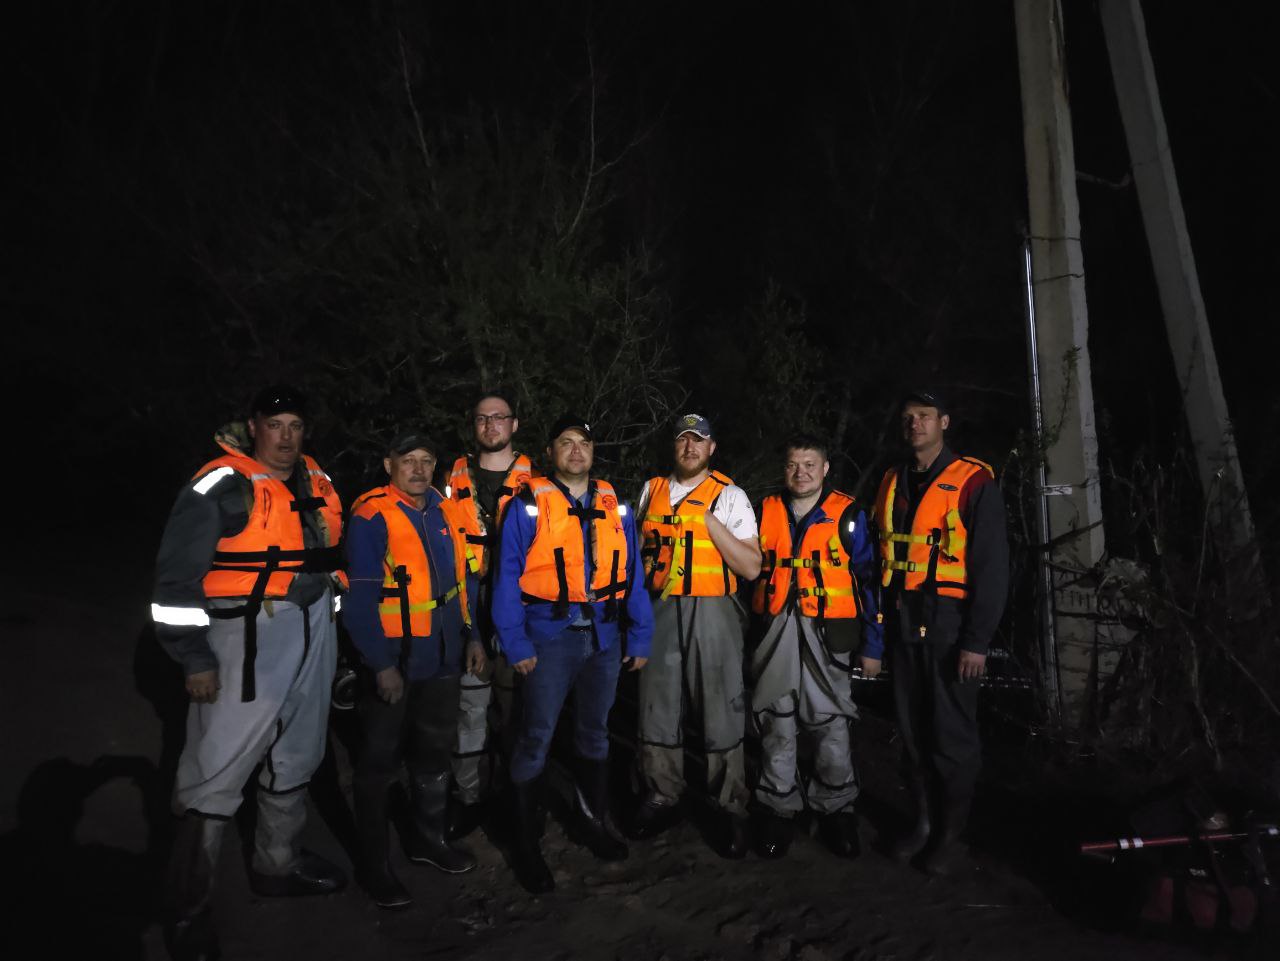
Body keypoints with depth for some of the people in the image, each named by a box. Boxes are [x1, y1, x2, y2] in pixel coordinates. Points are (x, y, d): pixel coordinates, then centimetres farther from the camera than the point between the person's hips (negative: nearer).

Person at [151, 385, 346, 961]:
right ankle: (188, 913, 10)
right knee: (217, 771, -5)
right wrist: (195, 658, -13)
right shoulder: (221, 487, -12)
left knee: (296, 758, 19)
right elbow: (177, 577, -13)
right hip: (248, 638, -7)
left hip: (312, 635, 8)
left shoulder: (317, 482, 10)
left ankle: (277, 865, 38)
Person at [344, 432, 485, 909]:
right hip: (393, 665, -6)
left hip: (443, 660, 6)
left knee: (435, 753, 20)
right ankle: (373, 864, 22)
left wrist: (472, 636, 9)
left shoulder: (447, 513, 5)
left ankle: (427, 838, 39)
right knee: (379, 762, 7)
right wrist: (381, 664, -20)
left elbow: (464, 579, 13)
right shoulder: (372, 517, -15)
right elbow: (360, 600, -18)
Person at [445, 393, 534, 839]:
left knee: (515, 695, 7)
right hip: (468, 602, 1)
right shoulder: (457, 476, 11)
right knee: (471, 698, 0)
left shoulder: (535, 479, 7)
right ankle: (469, 795, 10)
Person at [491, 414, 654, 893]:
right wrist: (516, 644, -13)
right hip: (550, 635, -4)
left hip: (604, 634, 4)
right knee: (536, 737, -1)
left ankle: (595, 821, 36)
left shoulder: (614, 507, 8)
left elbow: (632, 574, 10)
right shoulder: (529, 505, -4)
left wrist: (640, 637, 6)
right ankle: (526, 843, 15)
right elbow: (508, 578, -7)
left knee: (595, 732, 18)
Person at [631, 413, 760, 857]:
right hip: (658, 613, 4)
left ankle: (730, 809, 12)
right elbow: (638, 549, 23)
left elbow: (751, 567, -7)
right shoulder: (651, 491, 12)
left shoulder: (730, 496, 0)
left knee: (721, 712, -1)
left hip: (712, 613, -3)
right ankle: (661, 800, 25)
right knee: (657, 708, 9)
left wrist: (709, 520, -14)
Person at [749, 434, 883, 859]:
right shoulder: (765, 512, 9)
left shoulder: (848, 515, 1)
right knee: (776, 725, 7)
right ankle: (778, 811, 21)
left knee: (832, 726, 3)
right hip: (774, 634, 2)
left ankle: (836, 811, 21)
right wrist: (746, 634, 9)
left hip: (828, 634, -2)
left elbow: (869, 581, 2)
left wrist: (872, 645, -1)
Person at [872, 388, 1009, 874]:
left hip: (949, 621, -5)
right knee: (912, 729, 11)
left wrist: (977, 640, -14)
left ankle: (951, 834, 18)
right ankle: (924, 823, 25)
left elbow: (992, 566, -10)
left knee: (952, 733, 3)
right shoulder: (892, 482, 11)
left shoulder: (973, 482, -7)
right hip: (904, 621, 5)